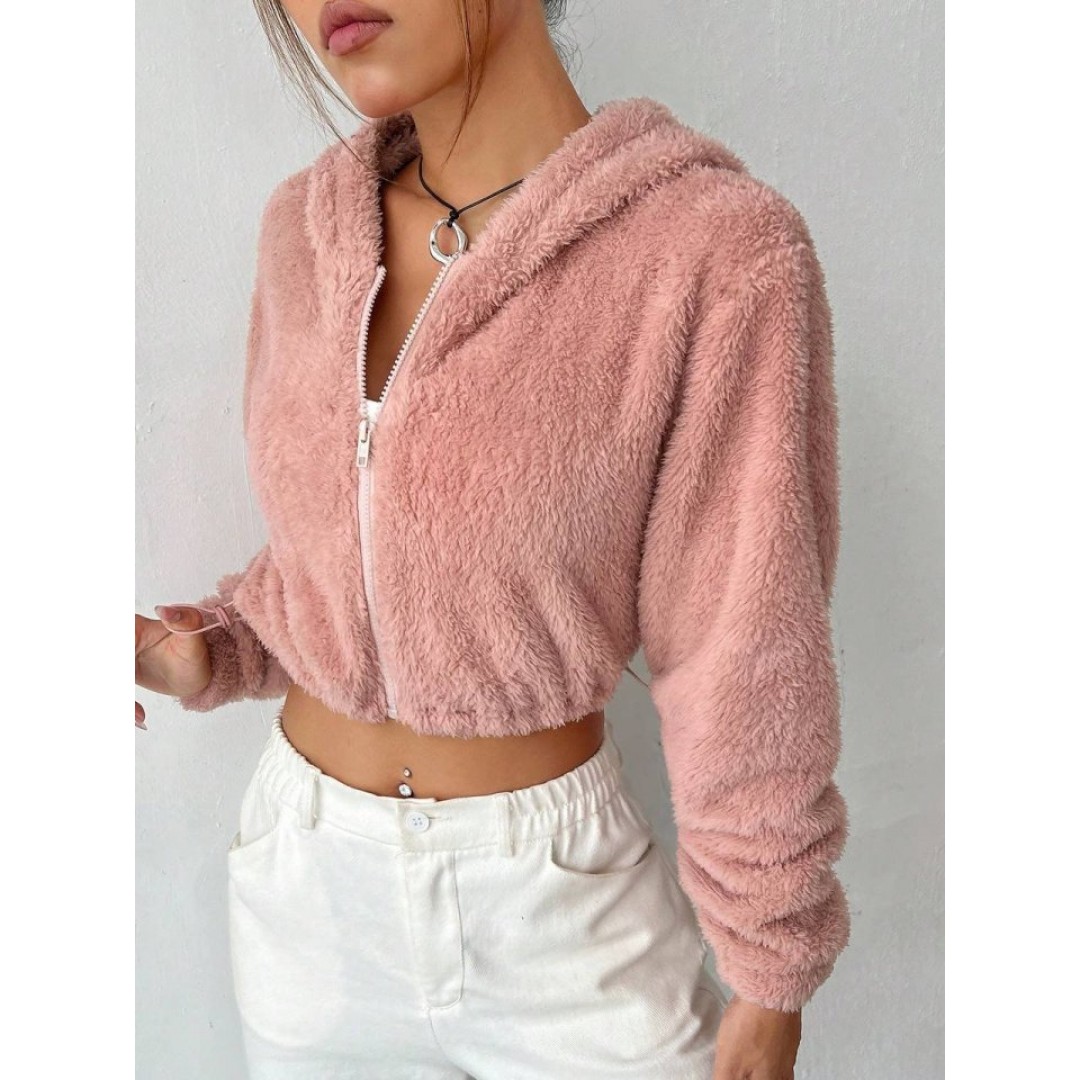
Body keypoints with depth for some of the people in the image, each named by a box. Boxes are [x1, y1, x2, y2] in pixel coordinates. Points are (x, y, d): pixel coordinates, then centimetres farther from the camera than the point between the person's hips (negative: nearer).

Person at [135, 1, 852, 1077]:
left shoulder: (719, 251, -19)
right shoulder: (309, 227, -3)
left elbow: (742, 652, -12)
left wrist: (767, 975, -3)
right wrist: (206, 656, -8)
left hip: (561, 900, -4)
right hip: (302, 872, 5)